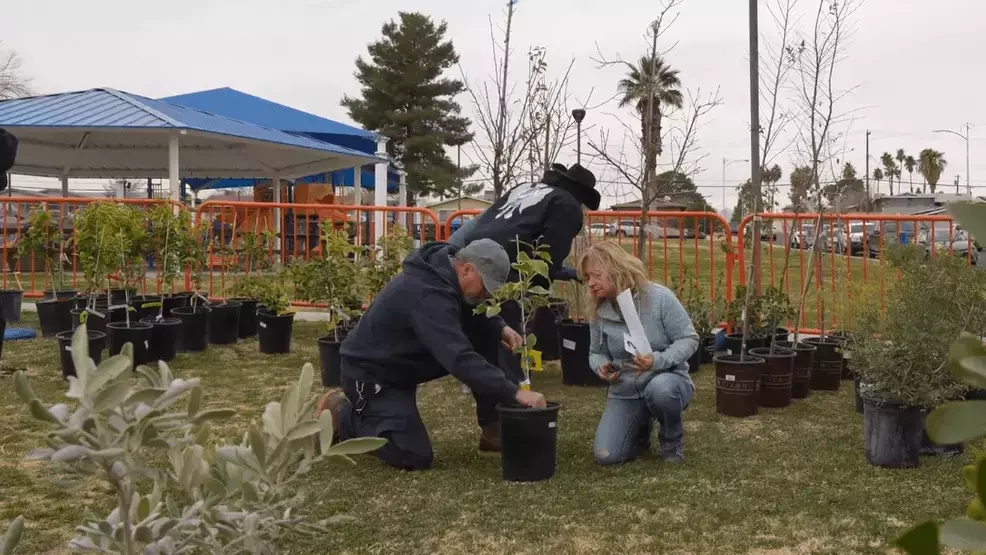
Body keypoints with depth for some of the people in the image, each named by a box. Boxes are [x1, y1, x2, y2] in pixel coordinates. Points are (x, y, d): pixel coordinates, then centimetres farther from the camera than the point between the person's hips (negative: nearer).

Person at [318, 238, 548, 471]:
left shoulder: (444, 271, -4)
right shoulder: (429, 295, -34)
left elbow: (472, 317, 12)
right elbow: (460, 358, -43)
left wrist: (500, 328, -10)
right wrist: (514, 393, -44)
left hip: (402, 362, 10)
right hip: (371, 373, -9)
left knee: (485, 343, -4)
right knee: (415, 457, -17)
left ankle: (493, 428, 6)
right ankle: (342, 412, 2)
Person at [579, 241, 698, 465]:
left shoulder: (659, 297, -17)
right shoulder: (598, 311, -3)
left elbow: (689, 339, -12)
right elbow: (596, 353, 11)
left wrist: (658, 361, -29)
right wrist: (601, 366, -14)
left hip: (668, 379, -4)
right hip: (625, 391, 4)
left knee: (659, 388, -42)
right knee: (606, 456, -13)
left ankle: (673, 439, -7)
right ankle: (640, 430, 23)